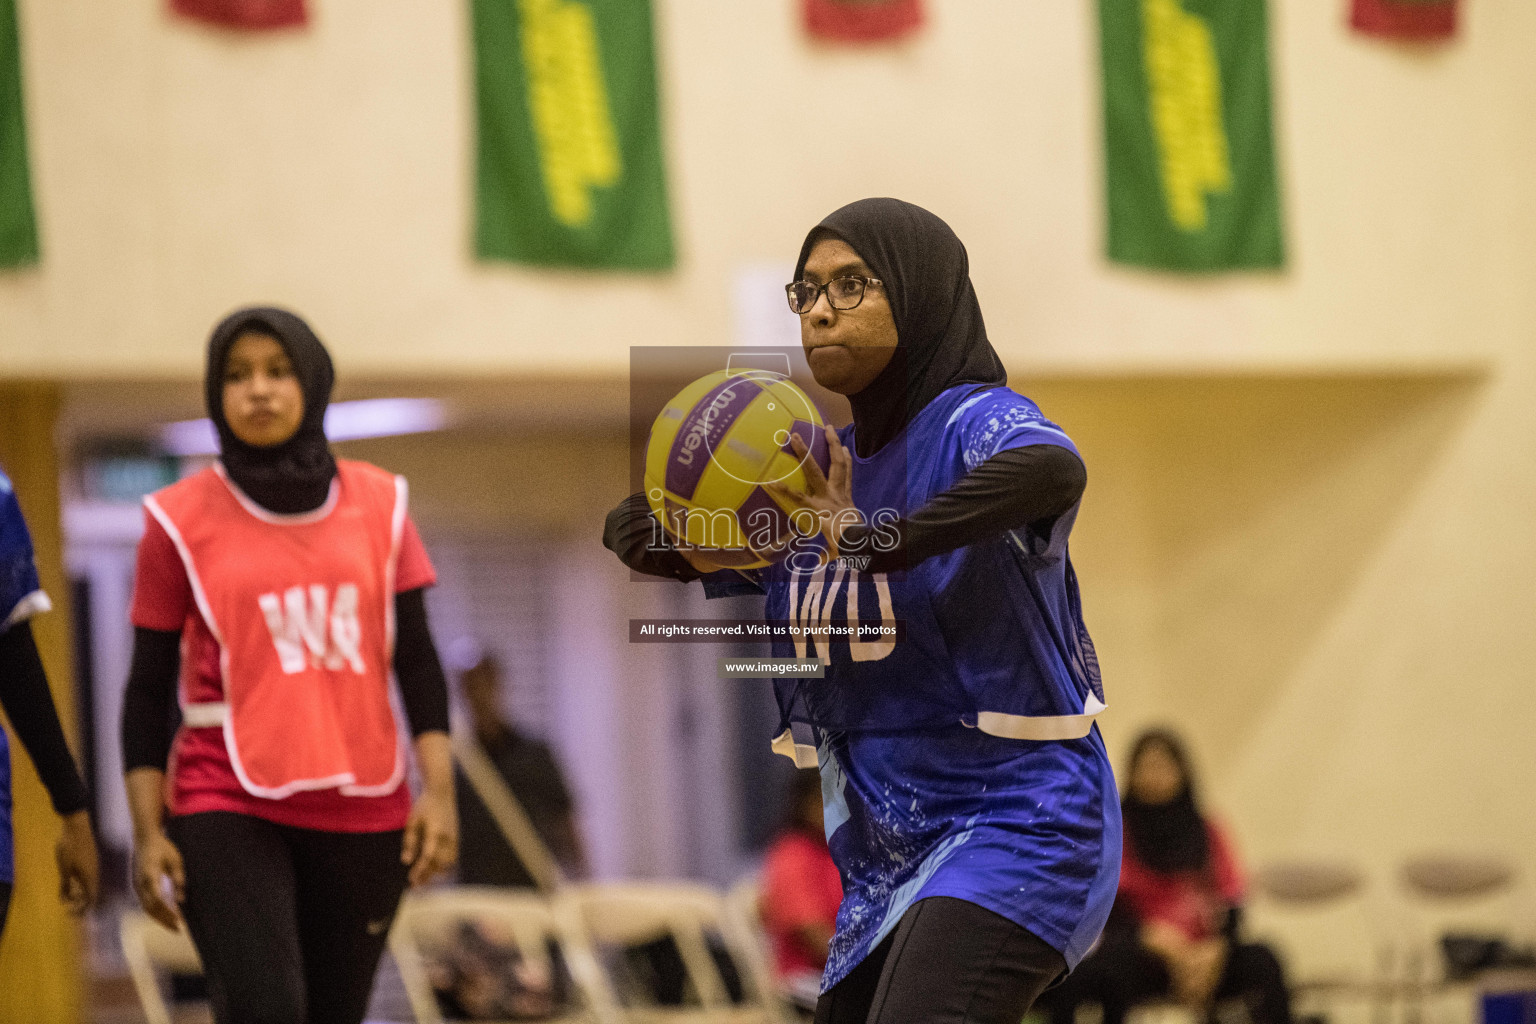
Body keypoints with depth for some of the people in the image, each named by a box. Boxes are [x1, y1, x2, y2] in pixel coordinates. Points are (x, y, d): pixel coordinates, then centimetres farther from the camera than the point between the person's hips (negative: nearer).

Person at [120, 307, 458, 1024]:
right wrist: (147, 831, -5)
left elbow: (416, 659, 7)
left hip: (362, 812, 3)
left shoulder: (378, 505, 6)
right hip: (227, 805, -3)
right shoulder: (180, 520, -1)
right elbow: (148, 687, 2)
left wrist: (439, 790, -4)